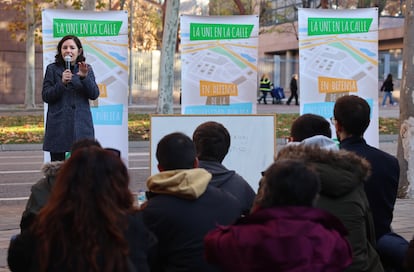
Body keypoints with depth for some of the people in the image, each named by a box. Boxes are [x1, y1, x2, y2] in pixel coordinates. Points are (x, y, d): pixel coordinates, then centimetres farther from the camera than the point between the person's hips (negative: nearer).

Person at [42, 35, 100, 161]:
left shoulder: (87, 69, 11)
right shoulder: (52, 69, 6)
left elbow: (94, 94, 1)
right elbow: (45, 96, 0)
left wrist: (84, 77, -15)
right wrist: (62, 83, -14)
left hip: (81, 126, 1)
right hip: (58, 127, -1)